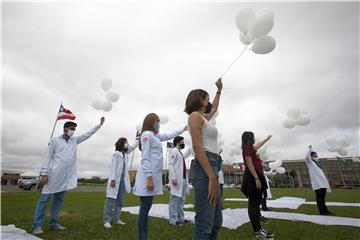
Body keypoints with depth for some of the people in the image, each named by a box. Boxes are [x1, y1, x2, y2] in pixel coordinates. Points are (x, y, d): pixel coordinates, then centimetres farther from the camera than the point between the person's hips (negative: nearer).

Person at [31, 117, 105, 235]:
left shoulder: (74, 140, 14)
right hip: (54, 174, -5)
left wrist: (100, 124, 10)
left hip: (67, 175, 5)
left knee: (59, 199, 10)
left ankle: (53, 223, 17)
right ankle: (37, 225, 7)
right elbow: (48, 157, -2)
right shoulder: (55, 140, 1)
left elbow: (88, 134, 14)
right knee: (44, 198, 1)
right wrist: (44, 173, -9)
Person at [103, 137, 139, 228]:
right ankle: (107, 221, 2)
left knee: (119, 201, 11)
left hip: (123, 180, 7)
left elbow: (133, 147, 22)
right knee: (110, 199, -3)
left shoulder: (125, 153, 15)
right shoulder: (116, 153, -5)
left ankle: (117, 219, 18)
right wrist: (113, 179, -18)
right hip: (116, 180, -7)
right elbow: (113, 167, -11)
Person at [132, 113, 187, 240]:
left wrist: (183, 129, 38)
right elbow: (145, 158, -15)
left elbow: (169, 136, 33)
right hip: (148, 175, -9)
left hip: (154, 174, 9)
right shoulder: (147, 134, -8)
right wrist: (149, 178, -20)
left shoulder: (155, 136, 19)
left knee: (147, 208, 13)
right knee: (145, 208, -2)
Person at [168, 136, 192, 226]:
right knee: (175, 199, -3)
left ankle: (180, 218, 23)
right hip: (177, 180, -9)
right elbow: (171, 165, -16)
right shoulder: (173, 151, -8)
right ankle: (173, 219, 6)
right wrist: (173, 178, -24)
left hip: (183, 179, 10)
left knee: (182, 199, 14)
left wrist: (191, 148, 38)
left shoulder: (180, 153, 19)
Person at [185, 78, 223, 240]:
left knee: (216, 222, 15)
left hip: (211, 168, 10)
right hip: (204, 169, -10)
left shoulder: (204, 117, 23)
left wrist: (219, 90, 53)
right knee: (205, 225, -8)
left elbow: (214, 108, 46)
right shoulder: (195, 115, -4)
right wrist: (212, 178, -21)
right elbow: (197, 147, -16)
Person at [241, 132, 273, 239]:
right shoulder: (246, 148, -10)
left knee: (255, 203, 13)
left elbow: (258, 145, 39)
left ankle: (258, 228, 21)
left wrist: (267, 138, 51)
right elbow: (249, 163, -18)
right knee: (254, 204, -6)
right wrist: (256, 178, -22)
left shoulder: (249, 148, 18)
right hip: (253, 177, -11)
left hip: (255, 177, 11)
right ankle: (257, 231, -1)